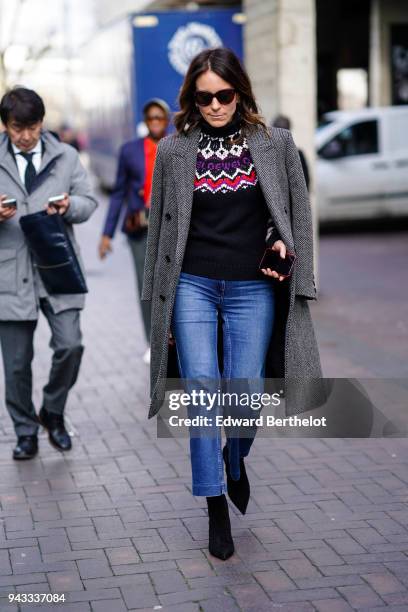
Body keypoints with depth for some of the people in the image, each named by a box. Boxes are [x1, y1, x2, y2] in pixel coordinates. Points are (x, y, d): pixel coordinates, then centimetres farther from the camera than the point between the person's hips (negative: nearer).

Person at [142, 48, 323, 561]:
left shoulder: (276, 144, 2)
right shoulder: (173, 150, 3)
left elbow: (299, 213, 11)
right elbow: (159, 226, 9)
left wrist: (284, 245, -9)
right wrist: (158, 302, 9)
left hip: (253, 289, 0)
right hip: (193, 286, 0)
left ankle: (236, 459, 35)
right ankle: (216, 504, 9)